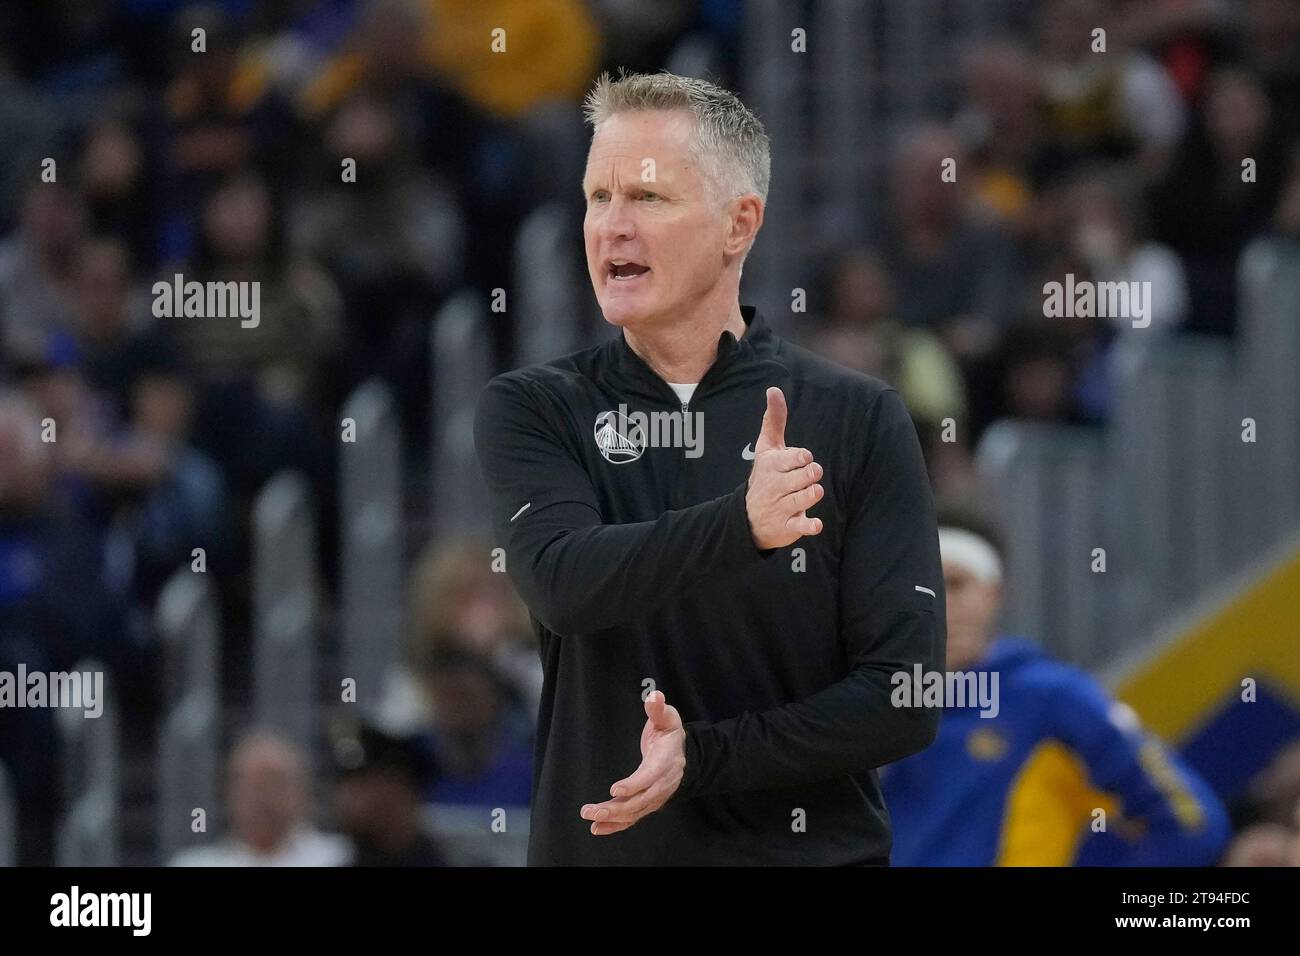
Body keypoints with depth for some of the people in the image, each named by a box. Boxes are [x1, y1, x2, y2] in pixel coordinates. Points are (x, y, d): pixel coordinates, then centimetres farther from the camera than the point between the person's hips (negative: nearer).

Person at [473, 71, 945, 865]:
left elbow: (905, 700, -8)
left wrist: (702, 756, -18)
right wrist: (738, 525, -34)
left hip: (811, 845, -1)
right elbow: (564, 584, -19)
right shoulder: (530, 412, 0)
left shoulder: (860, 422, -3)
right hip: (595, 848, 1)